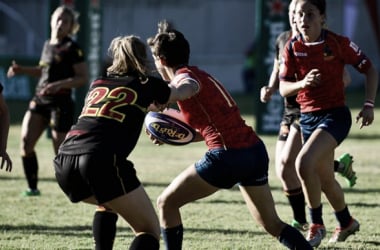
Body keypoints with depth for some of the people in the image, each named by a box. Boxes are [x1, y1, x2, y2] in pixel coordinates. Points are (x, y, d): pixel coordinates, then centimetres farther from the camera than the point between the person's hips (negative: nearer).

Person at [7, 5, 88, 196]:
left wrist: (59, 85, -24)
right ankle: (32, 187, 2)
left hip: (61, 104, -7)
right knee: (25, 141, -7)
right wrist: (22, 70, 17)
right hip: (39, 101, 7)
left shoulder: (72, 48, -9)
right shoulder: (48, 45, 13)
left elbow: (83, 78, -13)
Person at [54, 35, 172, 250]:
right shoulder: (146, 85, 15)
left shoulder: (98, 84, 28)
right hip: (102, 160, -6)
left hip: (64, 164, 6)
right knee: (150, 230, 0)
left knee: (110, 203, 37)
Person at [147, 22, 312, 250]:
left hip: (227, 155, -9)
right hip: (256, 151, 9)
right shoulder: (201, 75, 25)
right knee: (272, 224, 15)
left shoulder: (185, 76, -2)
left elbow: (188, 88, -30)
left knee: (167, 203, 4)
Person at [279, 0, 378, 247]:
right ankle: (346, 222, 40)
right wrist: (302, 83, -23)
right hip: (307, 117, 5)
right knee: (325, 179, 14)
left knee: (304, 163, -25)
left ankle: (317, 225, -8)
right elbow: (283, 87, -1)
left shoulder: (338, 43, -11)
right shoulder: (292, 47, -1)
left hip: (335, 115, -5)